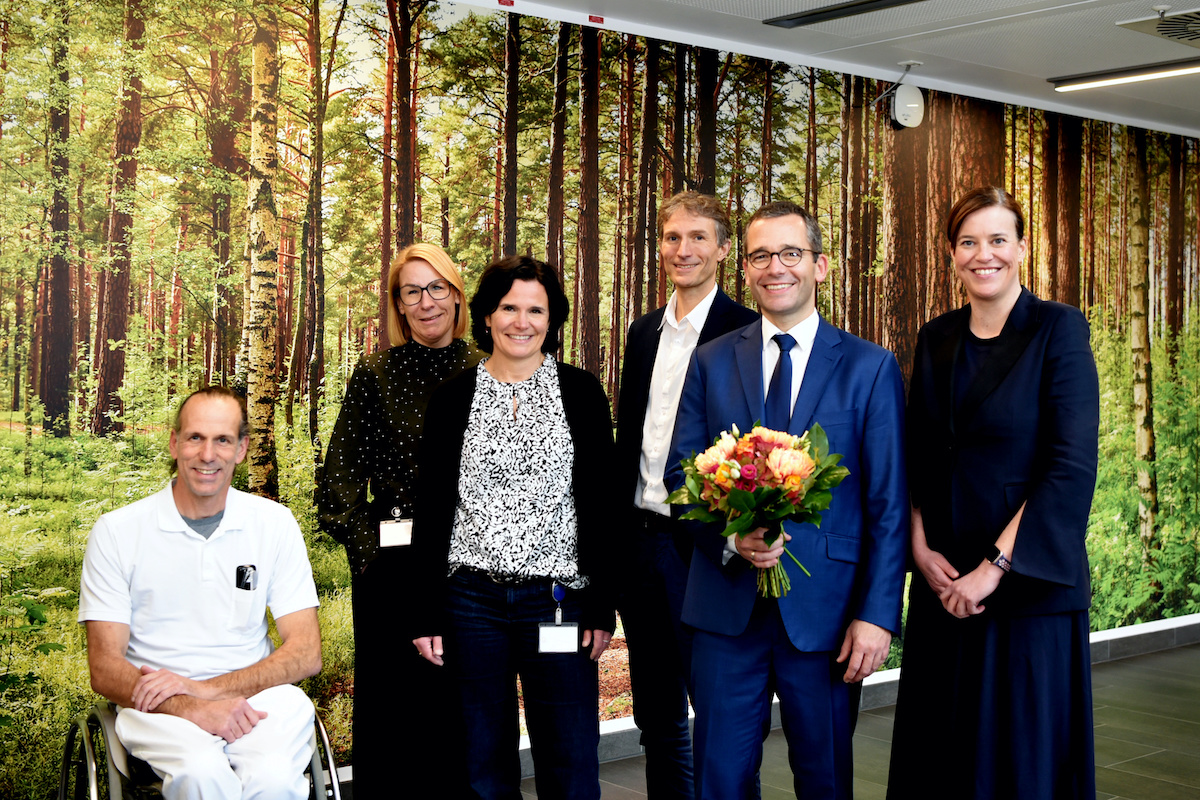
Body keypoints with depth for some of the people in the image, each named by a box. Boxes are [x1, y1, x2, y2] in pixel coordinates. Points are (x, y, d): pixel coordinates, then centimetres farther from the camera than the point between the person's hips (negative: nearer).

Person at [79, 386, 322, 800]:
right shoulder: (116, 531, 2)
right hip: (157, 704, -1)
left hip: (256, 695, 2)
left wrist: (207, 688, -13)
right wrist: (189, 708, -20)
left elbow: (306, 653, 2)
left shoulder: (275, 524, 7)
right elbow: (105, 669, -2)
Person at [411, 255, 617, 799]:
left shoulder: (581, 393, 3)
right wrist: (428, 616, 1)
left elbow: (600, 504, 2)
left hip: (557, 600, -1)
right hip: (471, 600, 1)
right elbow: (431, 511, 5)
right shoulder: (453, 399, 4)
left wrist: (601, 607, -3)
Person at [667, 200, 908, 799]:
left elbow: (888, 503, -2)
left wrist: (877, 614, -10)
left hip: (824, 611, -1)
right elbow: (680, 473, 6)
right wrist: (731, 535, -14)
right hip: (727, 606, 2)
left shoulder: (870, 368, 1)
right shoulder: (711, 362, 8)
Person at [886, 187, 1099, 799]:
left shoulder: (1058, 329, -7)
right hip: (943, 582, 5)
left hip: (1030, 582, -5)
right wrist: (921, 546, -5)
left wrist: (995, 567, -17)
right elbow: (916, 456, 11)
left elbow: (1072, 466, -14)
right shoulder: (937, 339, 9)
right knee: (942, 748, 11)